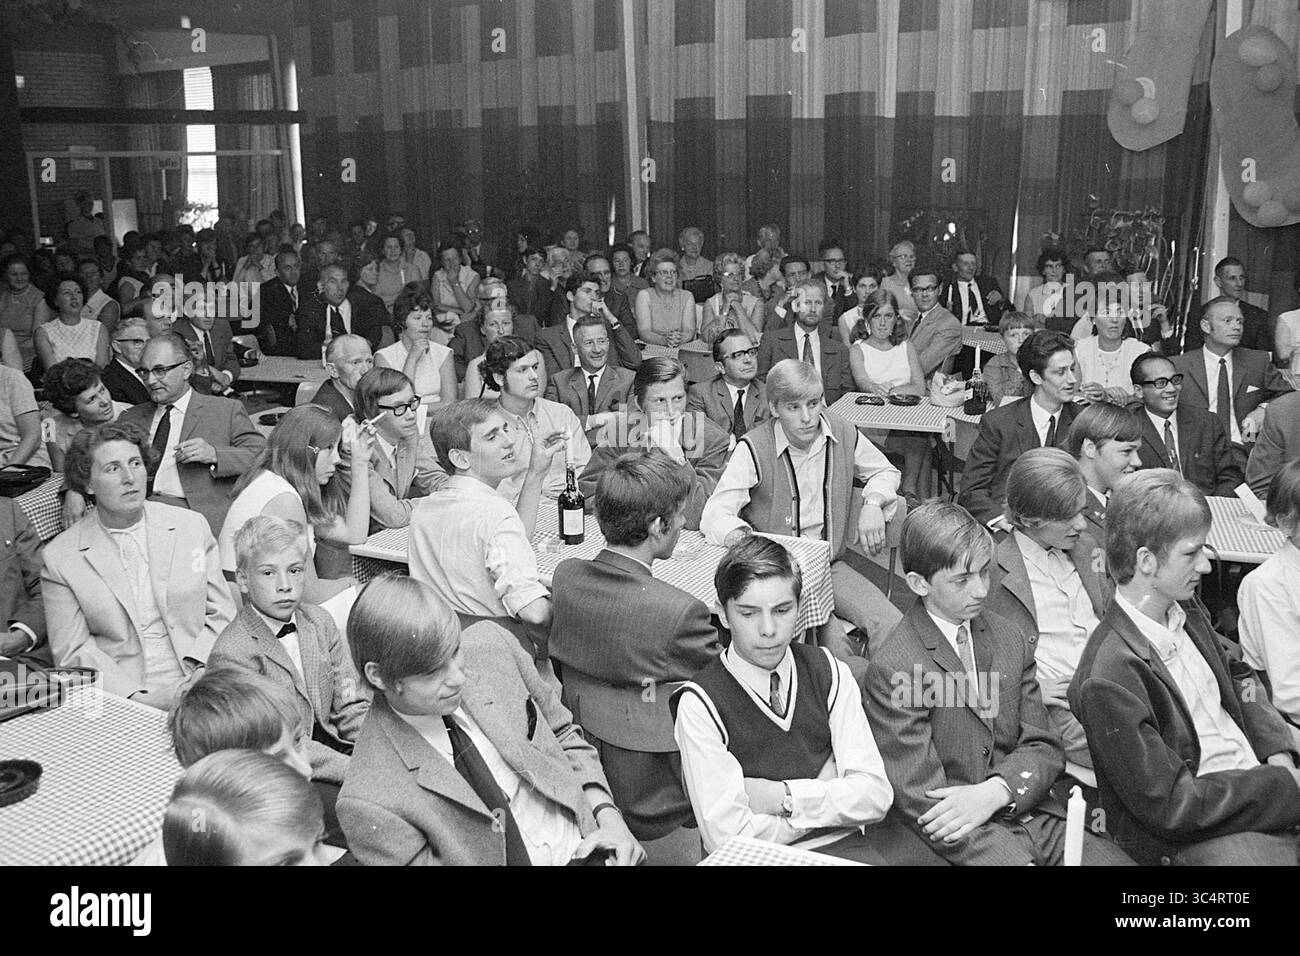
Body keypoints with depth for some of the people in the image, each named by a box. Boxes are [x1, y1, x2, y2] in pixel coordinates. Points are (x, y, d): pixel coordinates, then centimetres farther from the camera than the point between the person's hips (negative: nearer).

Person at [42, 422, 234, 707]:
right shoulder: (60, 558, 4)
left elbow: (221, 616, 9)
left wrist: (198, 672, -8)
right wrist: (137, 698, -12)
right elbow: (73, 651, 2)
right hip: (119, 701, -1)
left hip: (193, 687, 1)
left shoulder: (193, 526, 9)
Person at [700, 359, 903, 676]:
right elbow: (715, 513, -17)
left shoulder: (842, 434, 0)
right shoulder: (754, 448, -13)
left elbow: (884, 471, 20)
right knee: (832, 644, -29)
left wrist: (873, 503, -1)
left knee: (892, 626, -19)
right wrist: (742, 538, -39)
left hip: (832, 564, 5)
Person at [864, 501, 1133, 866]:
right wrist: (1021, 860, -23)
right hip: (964, 840, -5)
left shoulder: (1012, 639, 8)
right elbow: (921, 802, -14)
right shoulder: (892, 668, -12)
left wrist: (994, 792, -15)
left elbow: (1044, 747, 7)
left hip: (1034, 817, 6)